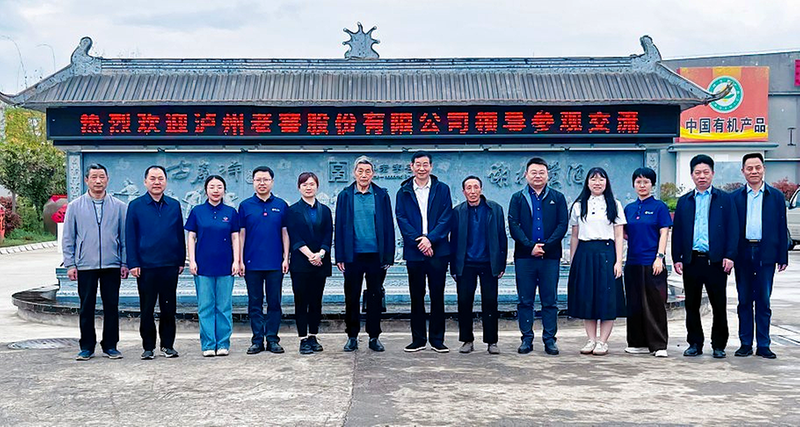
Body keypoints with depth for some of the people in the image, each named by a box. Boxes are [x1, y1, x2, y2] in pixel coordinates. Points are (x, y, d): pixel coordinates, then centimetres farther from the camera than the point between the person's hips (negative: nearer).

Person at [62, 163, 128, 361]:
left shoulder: (119, 207, 6)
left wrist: (125, 263, 3)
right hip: (85, 265, 0)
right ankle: (87, 347, 13)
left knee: (111, 307, 3)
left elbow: (125, 237, 9)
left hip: (112, 265, 0)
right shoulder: (75, 206, 6)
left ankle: (110, 346, 13)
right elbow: (68, 238, 7)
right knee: (86, 308, 4)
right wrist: (70, 264, 0)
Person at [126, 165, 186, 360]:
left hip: (170, 265, 2)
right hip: (146, 266, -2)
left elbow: (180, 234, 11)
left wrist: (181, 260, 6)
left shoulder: (174, 205, 9)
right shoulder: (136, 206, 3)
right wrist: (133, 263, -6)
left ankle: (168, 344, 16)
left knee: (169, 307, 6)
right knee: (147, 309, 3)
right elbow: (130, 236, 1)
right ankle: (148, 346, 12)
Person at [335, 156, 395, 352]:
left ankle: (374, 337, 15)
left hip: (376, 255, 0)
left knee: (375, 297, 6)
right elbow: (339, 227, 5)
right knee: (351, 297, 6)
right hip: (353, 255, 0)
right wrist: (340, 256, -2)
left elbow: (388, 226, 4)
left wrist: (388, 256, -2)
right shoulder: (345, 196, 6)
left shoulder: (381, 195, 5)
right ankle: (352, 337, 16)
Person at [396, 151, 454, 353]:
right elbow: (401, 219, 0)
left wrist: (430, 239, -13)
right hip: (414, 252, 1)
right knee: (416, 297, 6)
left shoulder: (442, 189, 7)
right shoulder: (404, 192, 8)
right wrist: (418, 240, -13)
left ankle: (437, 339, 10)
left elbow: (446, 217, -1)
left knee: (437, 296, 2)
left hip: (438, 250, -1)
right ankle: (418, 339, 14)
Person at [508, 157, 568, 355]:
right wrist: (530, 246, -13)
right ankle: (527, 339, 10)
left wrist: (546, 246, -11)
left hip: (550, 257, 0)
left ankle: (549, 339, 8)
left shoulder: (557, 198, 10)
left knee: (550, 301, 3)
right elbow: (513, 225, 0)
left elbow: (563, 225, 1)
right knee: (525, 301, 3)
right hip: (524, 257, 0)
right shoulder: (518, 198, 9)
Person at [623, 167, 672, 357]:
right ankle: (639, 343, 15)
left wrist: (660, 257, -13)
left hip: (652, 262, -5)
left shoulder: (659, 207, 0)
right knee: (635, 304, 7)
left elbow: (664, 234, -5)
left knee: (655, 303, -4)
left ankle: (659, 345, 0)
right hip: (633, 261, 5)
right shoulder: (629, 208, 14)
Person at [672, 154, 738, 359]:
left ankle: (719, 345, 13)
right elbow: (677, 232, 12)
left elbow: (733, 229, 1)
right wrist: (677, 258, 3)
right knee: (692, 305, 7)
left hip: (715, 260, -2)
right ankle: (695, 344, 17)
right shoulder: (684, 201, 13)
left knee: (719, 305, 2)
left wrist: (729, 256, -8)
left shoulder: (725, 199, 6)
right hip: (691, 260, 2)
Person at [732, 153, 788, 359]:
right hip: (743, 254, 1)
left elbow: (782, 228, 5)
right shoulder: (735, 197, 7)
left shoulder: (776, 196, 6)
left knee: (763, 301, 3)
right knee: (744, 301, 6)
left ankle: (763, 345, 10)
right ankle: (745, 344, 13)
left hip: (766, 254, -1)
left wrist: (783, 257, -1)